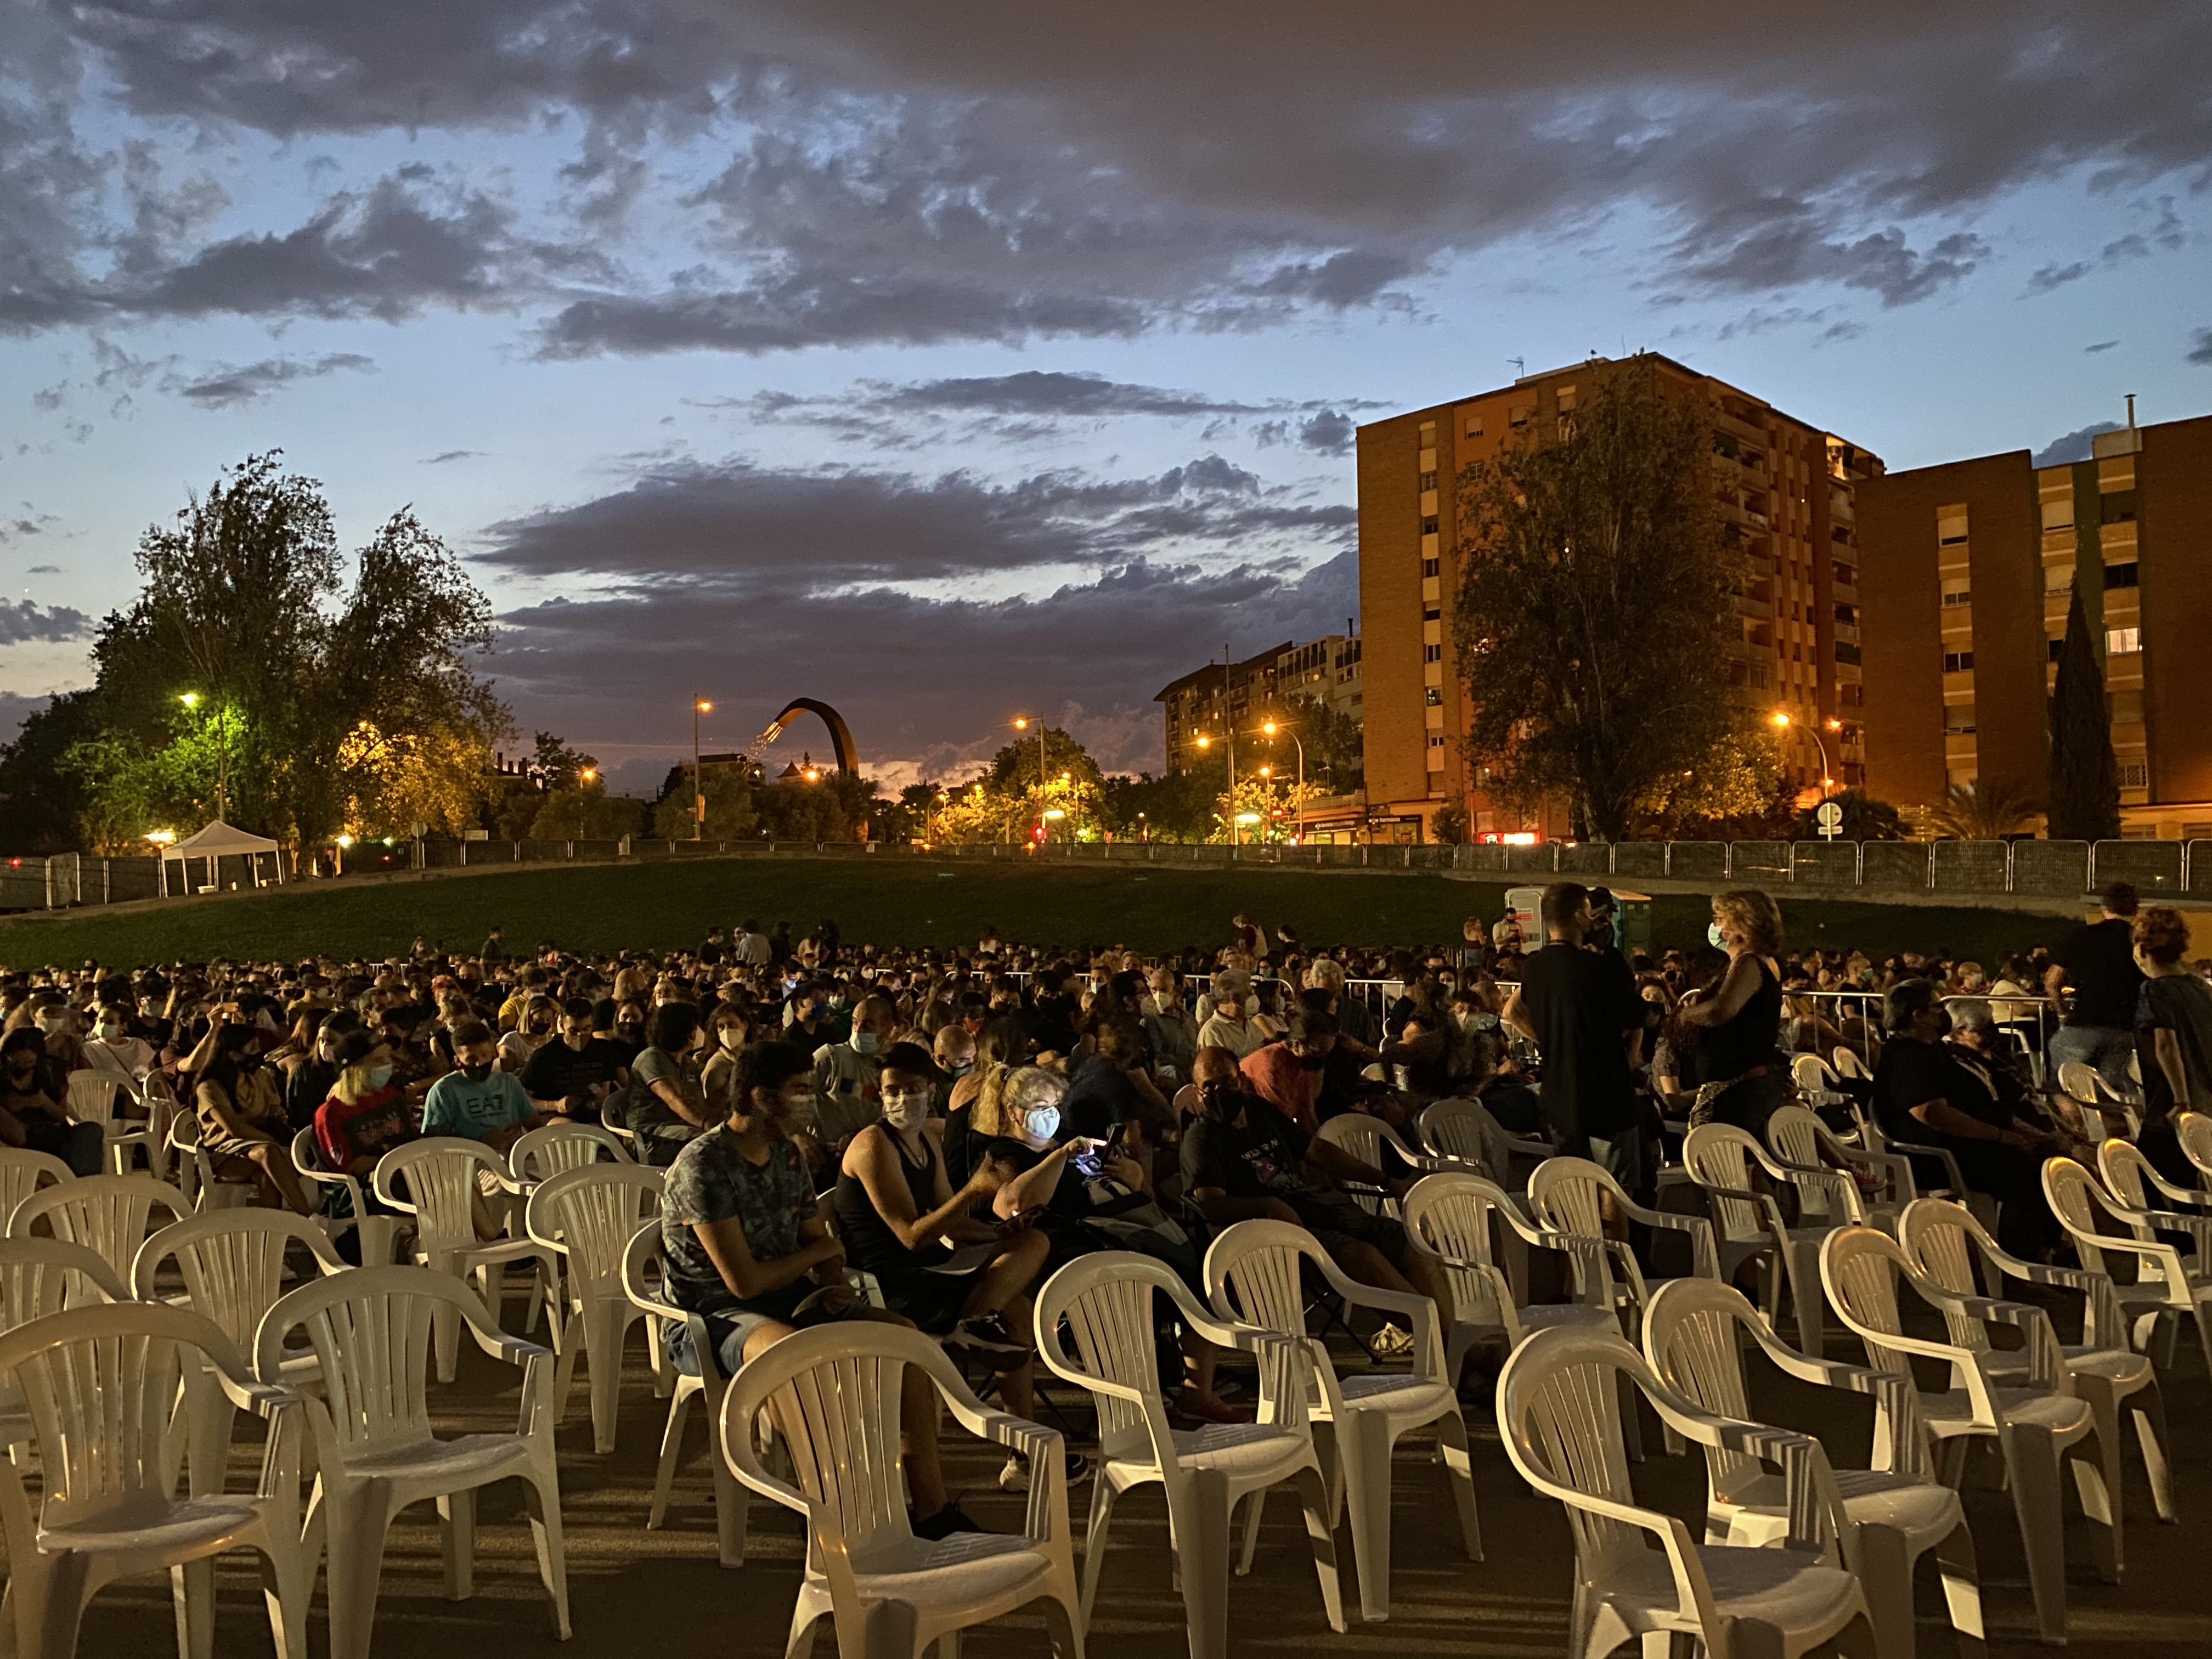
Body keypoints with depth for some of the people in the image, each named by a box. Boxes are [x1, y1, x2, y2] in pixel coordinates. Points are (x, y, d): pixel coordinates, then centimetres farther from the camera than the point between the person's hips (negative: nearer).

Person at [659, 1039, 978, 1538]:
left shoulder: (786, 1155, 9)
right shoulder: (703, 1166, -18)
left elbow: (818, 1242, 18)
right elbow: (744, 1282, -21)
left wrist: (834, 1282, -6)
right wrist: (822, 1252, -6)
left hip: (785, 1297, 8)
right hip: (711, 1316, -8)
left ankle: (930, 1507, -9)